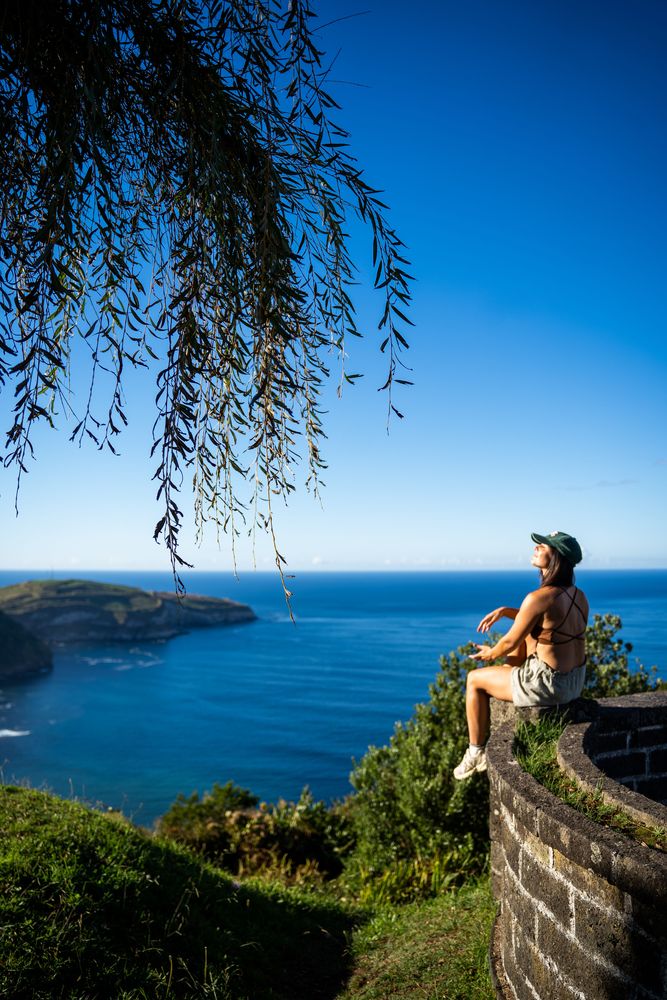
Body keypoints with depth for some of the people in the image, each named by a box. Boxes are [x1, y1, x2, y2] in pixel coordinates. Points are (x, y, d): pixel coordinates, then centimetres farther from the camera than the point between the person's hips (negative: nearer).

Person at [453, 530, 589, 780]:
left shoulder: (539, 597, -24)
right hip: (576, 682, 8)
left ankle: (476, 753, 25)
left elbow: (510, 643, -14)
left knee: (474, 680, 10)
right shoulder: (579, 596, 2)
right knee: (522, 632, 27)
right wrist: (505, 611, 9)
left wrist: (490, 654, 8)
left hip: (548, 686, -8)